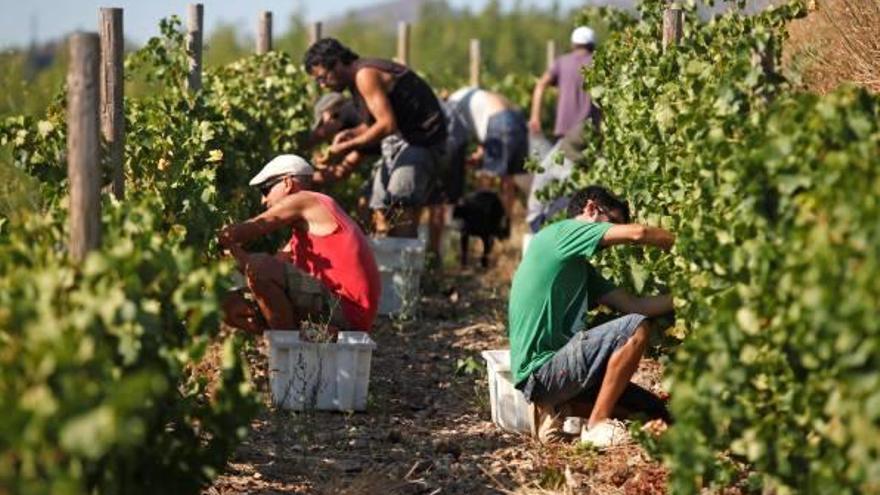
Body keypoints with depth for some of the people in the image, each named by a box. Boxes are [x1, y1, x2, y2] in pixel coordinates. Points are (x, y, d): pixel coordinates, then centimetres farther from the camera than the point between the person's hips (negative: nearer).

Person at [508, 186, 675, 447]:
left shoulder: (581, 268, 21)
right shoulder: (558, 233, -6)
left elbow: (633, 304, 12)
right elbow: (637, 233, -16)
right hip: (541, 369, -9)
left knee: (656, 411, 7)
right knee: (636, 328, -18)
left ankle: (555, 410, 7)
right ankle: (597, 425, -11)